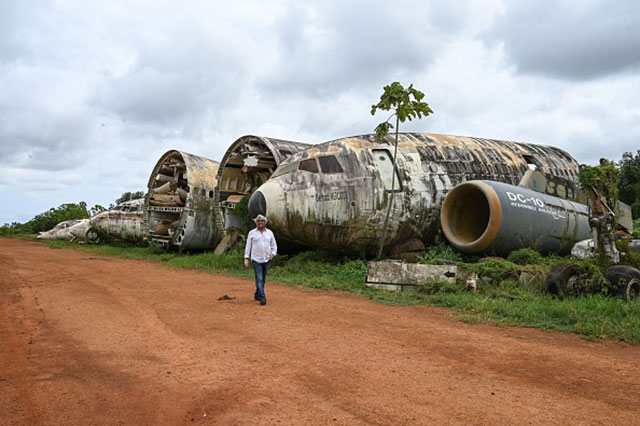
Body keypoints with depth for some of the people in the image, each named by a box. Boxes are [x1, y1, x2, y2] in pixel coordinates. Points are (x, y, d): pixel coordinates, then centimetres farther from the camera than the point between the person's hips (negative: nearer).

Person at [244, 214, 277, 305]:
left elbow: (274, 245, 14)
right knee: (259, 279, -11)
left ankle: (257, 295, 26)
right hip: (256, 259, -3)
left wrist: (273, 254, -3)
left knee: (263, 279, 10)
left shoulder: (269, 233, 9)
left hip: (266, 259, 3)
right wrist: (246, 258, -3)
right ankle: (262, 298, -14)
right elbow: (248, 246, 4)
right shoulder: (252, 233, 3)